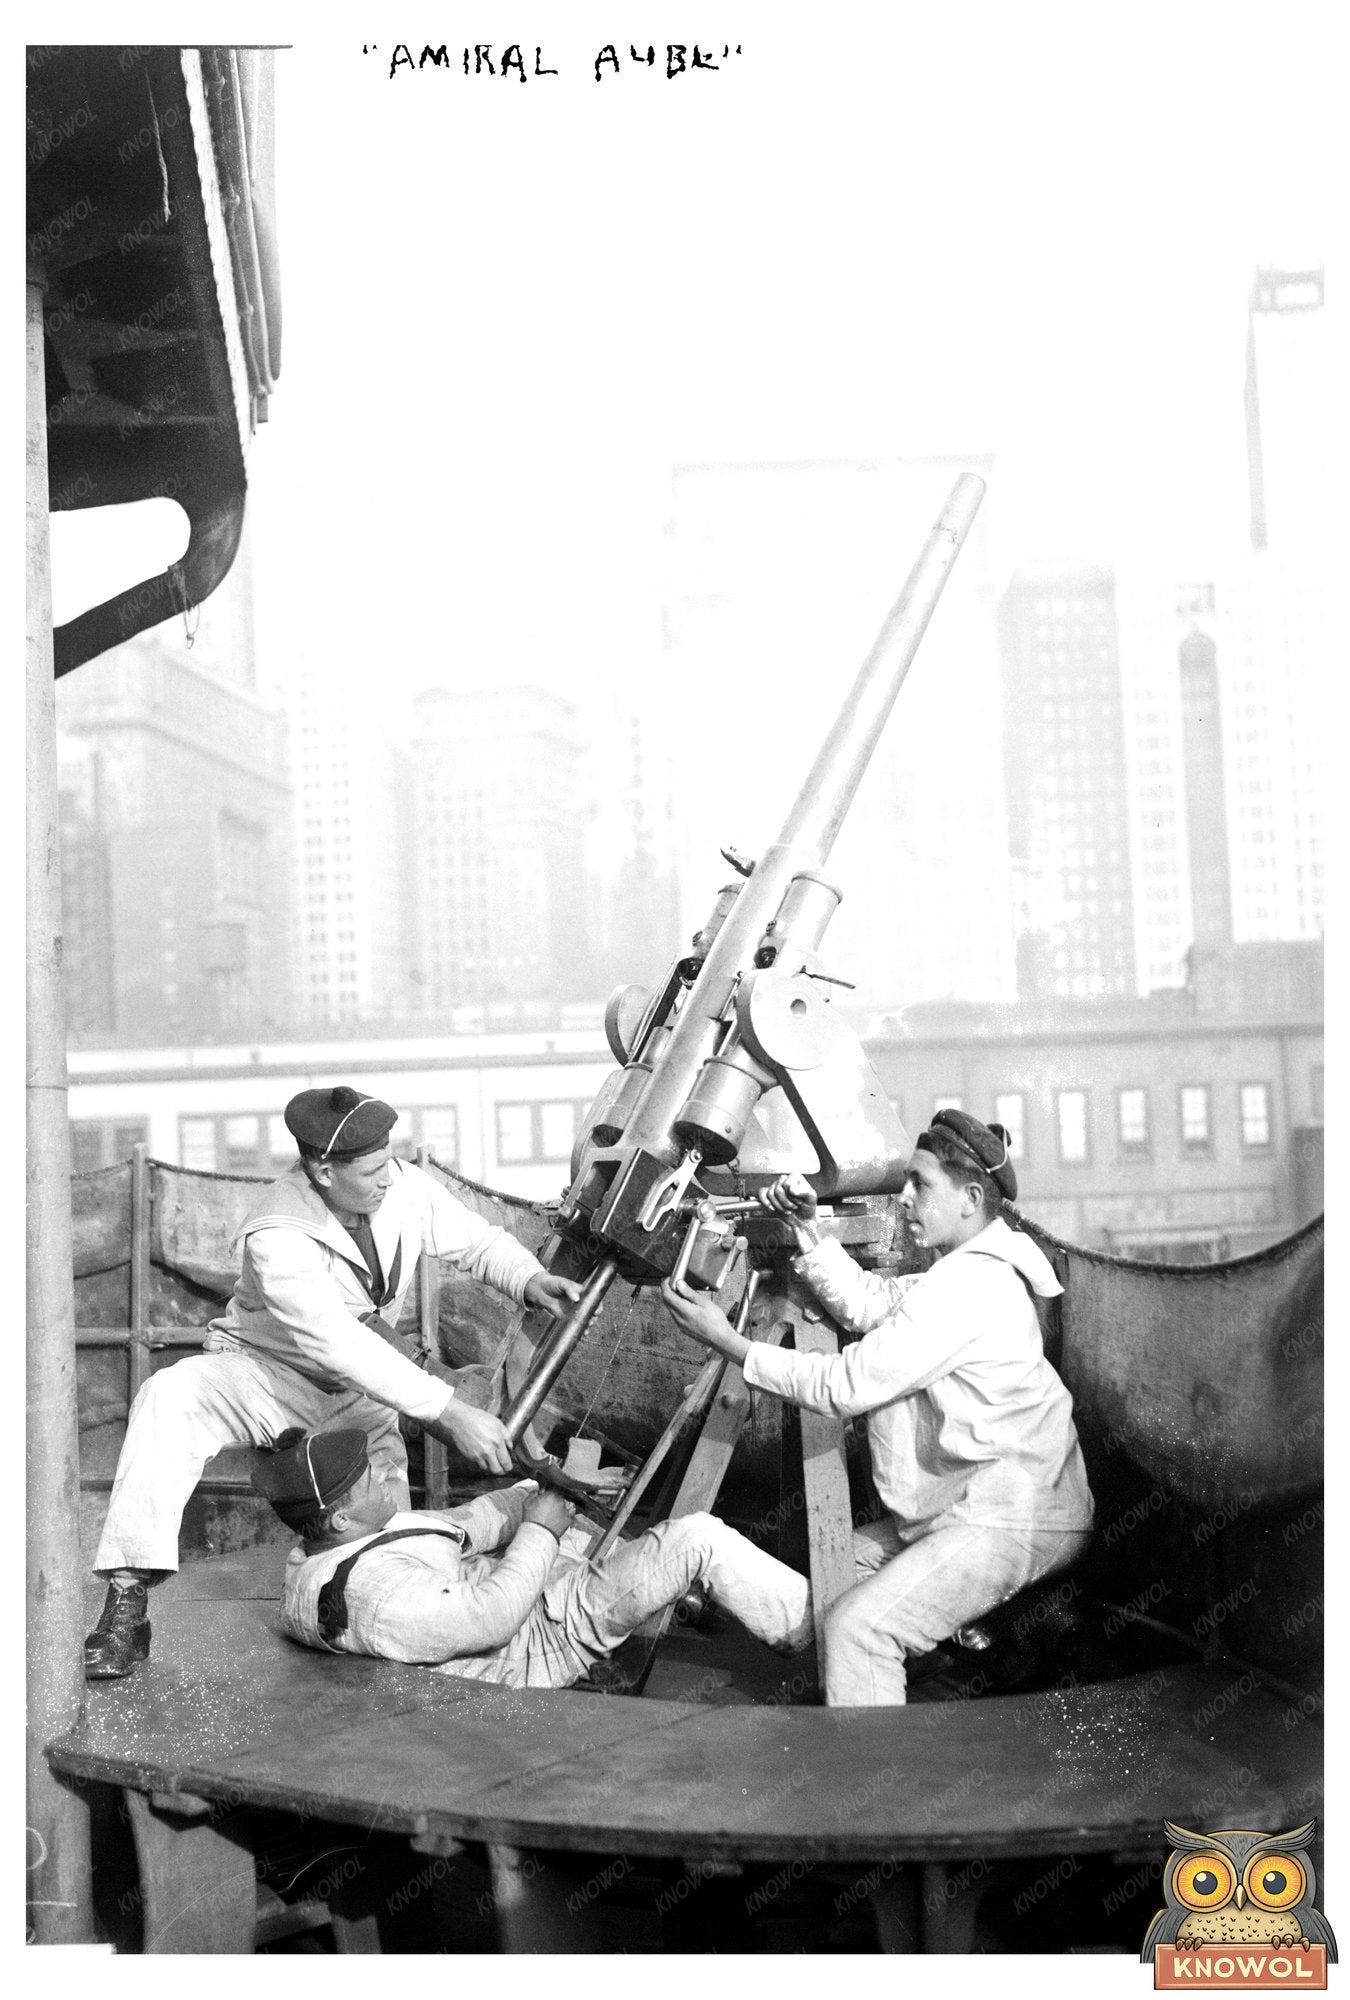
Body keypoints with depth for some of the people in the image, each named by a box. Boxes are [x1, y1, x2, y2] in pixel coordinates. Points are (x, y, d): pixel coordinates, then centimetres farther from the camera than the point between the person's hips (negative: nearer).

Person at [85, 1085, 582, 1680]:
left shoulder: (405, 1186, -16)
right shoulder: (276, 1237, -32)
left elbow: (478, 1241, 0)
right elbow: (338, 1346, -41)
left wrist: (528, 1280, -23)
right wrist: (448, 1412, -46)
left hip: (358, 1395, 4)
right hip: (265, 1375, -4)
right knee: (170, 1396, -34)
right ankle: (128, 1599, -34)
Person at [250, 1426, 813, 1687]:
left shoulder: (308, 1564, -3)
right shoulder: (377, 1592, -35)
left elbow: (447, 1532, 4)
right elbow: (492, 1617, -32)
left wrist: (538, 1496, -3)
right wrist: (538, 1530, -19)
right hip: (548, 1639, -10)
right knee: (701, 1538, -13)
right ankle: (809, 1627, 8)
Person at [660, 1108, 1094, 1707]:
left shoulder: (967, 1286, -20)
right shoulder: (970, 1272, 14)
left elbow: (845, 1385, -20)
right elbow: (862, 1300, 14)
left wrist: (730, 1343, -15)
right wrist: (806, 1228, 2)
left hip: (1016, 1523, -11)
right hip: (975, 1505, 11)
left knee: (856, 1627, -22)